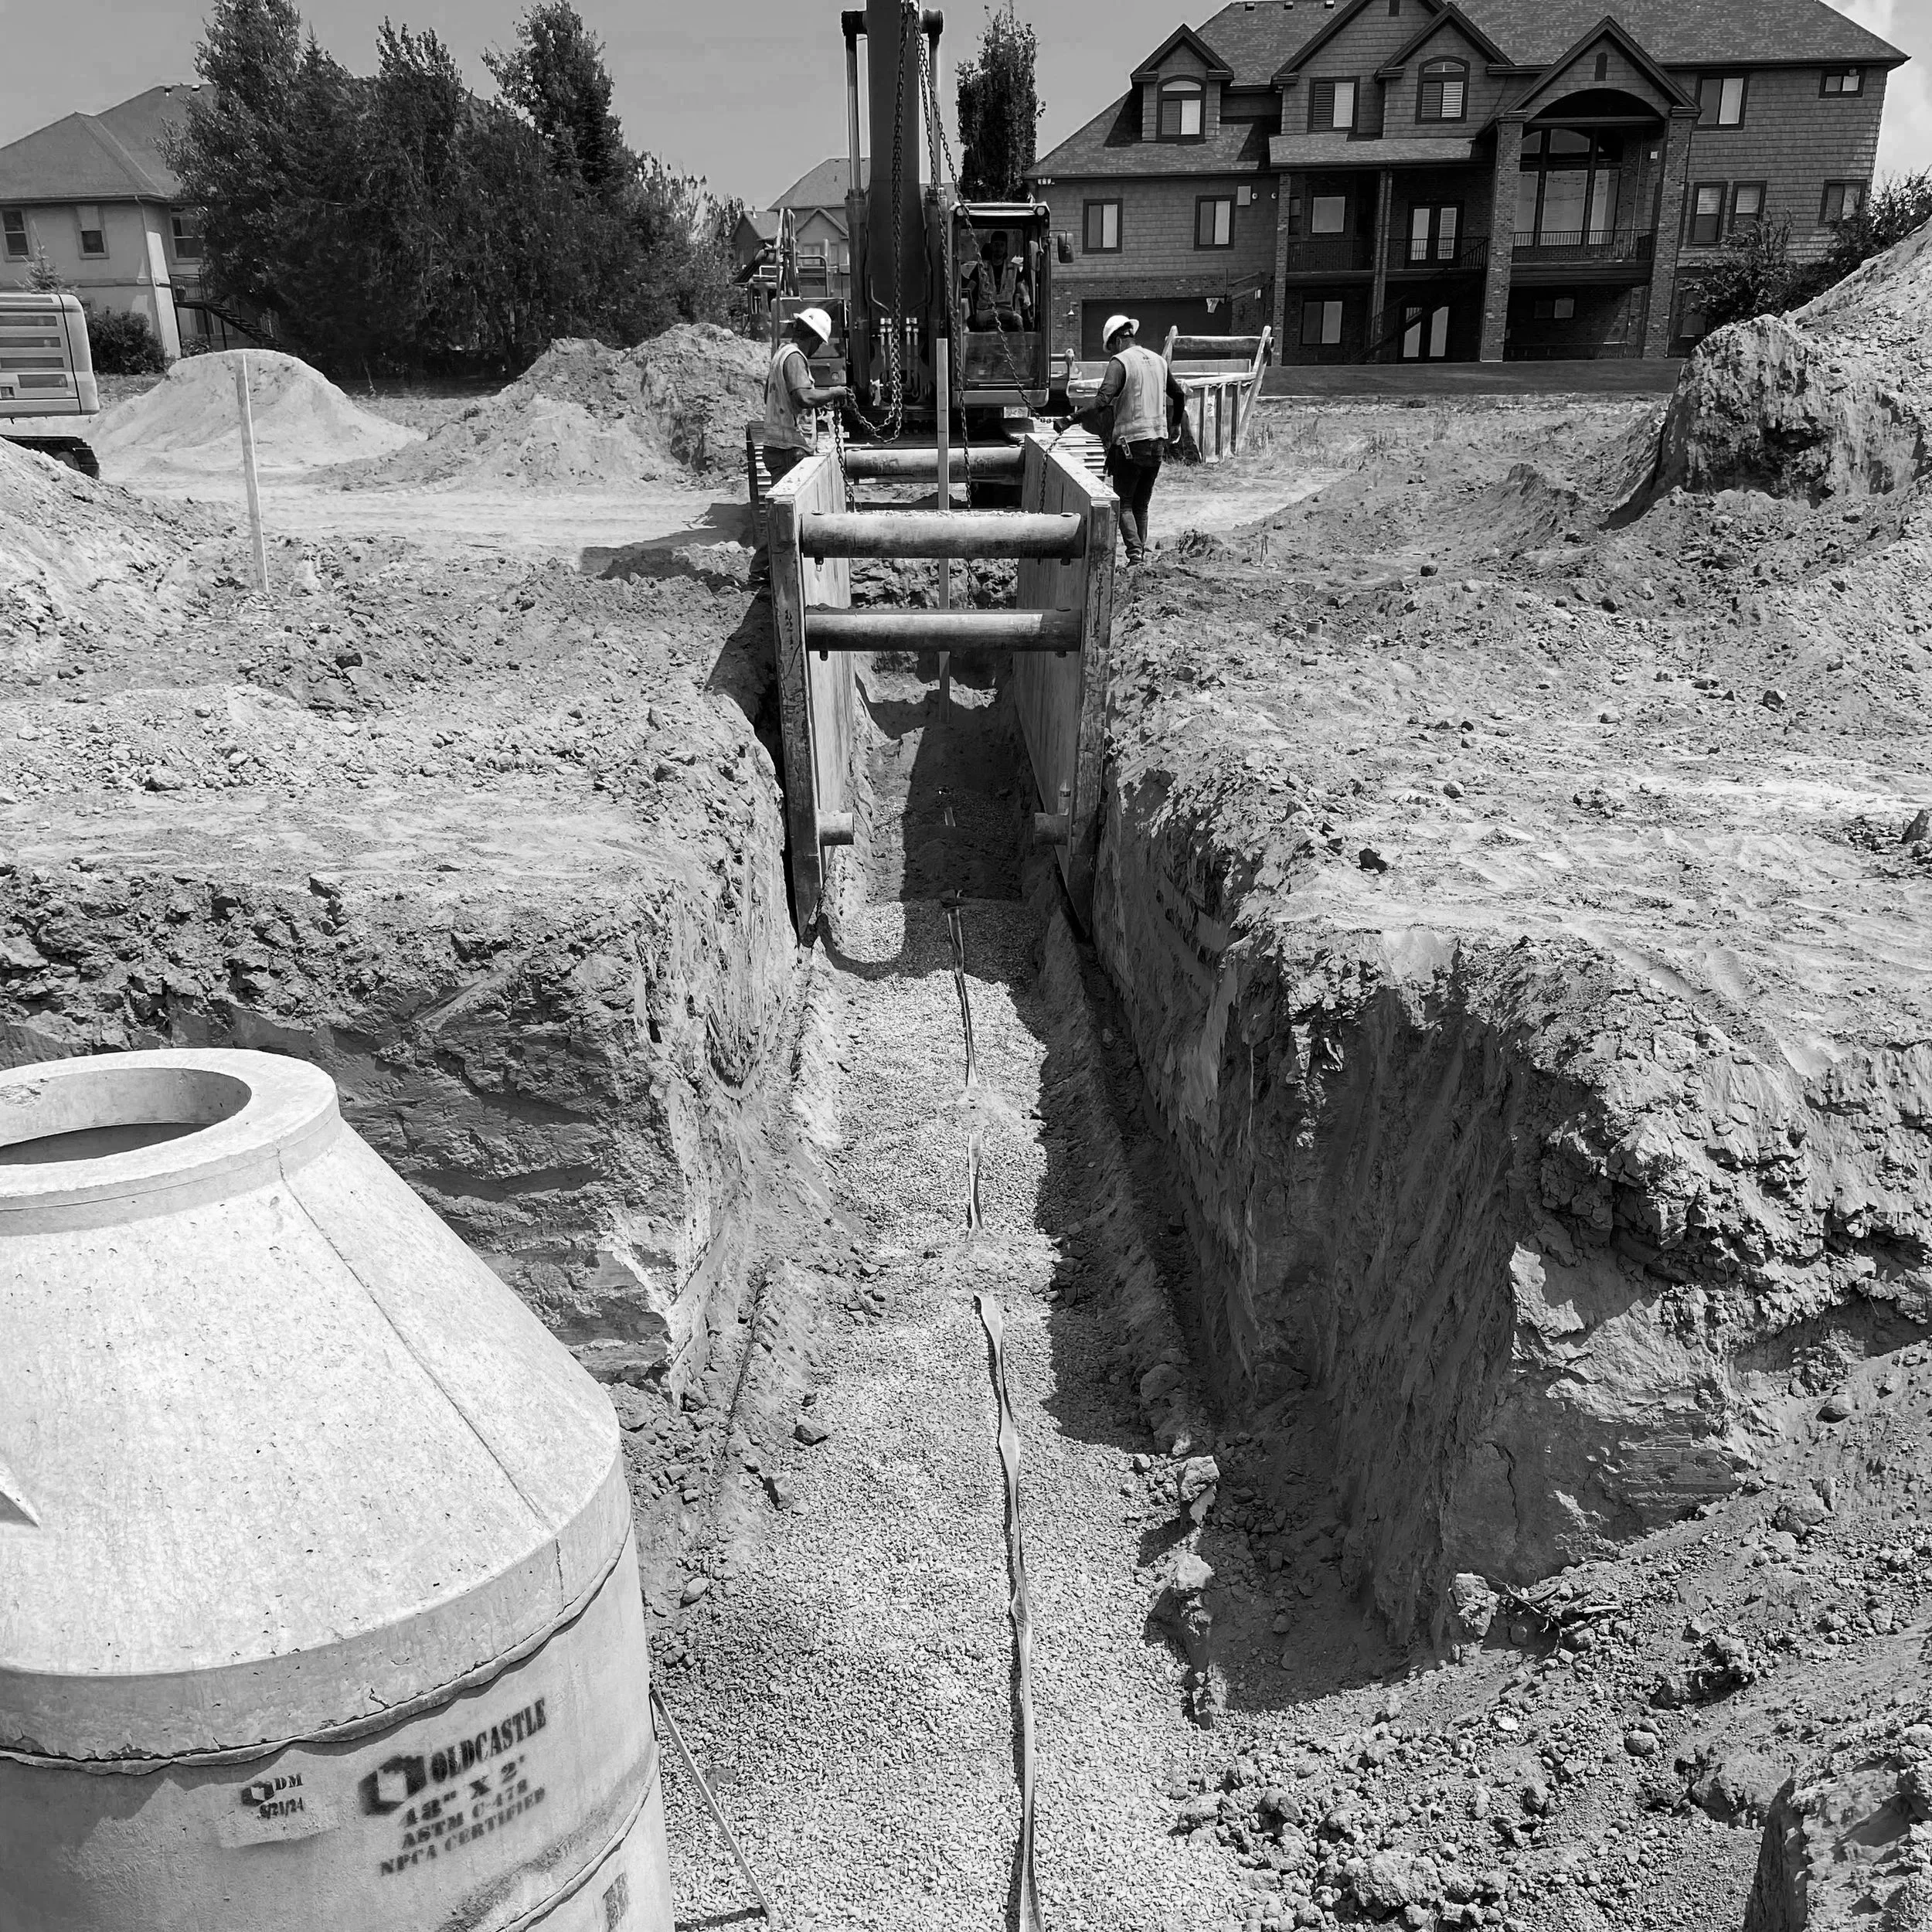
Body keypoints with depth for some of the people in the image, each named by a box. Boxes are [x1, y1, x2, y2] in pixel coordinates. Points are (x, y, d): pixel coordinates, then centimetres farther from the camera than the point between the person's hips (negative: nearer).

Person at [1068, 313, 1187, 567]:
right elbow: (1179, 396, 24)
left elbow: (1103, 401, -24)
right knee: (1141, 504, 15)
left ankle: (1135, 552, -17)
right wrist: (1174, 425, 40)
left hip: (1130, 441, -6)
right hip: (1158, 443, 6)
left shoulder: (1120, 361, -9)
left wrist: (1074, 419, -20)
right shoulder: (1158, 361, 12)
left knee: (1123, 503, 0)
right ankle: (1142, 551, 13)